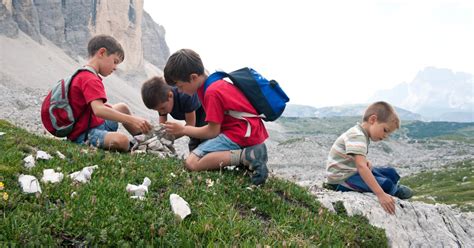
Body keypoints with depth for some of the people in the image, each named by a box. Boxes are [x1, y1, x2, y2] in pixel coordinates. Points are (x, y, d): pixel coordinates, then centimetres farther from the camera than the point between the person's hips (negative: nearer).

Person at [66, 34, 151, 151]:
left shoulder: (83, 75, 15)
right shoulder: (90, 80, -21)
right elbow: (98, 110, -35)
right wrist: (132, 120, -37)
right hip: (84, 135, -11)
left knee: (122, 107, 26)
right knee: (122, 140, -37)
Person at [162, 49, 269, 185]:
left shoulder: (212, 93, -16)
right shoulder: (216, 81, 13)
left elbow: (212, 131, -13)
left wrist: (183, 130, -1)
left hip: (241, 134, -10)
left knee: (191, 163, -16)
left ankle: (246, 156, -21)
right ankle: (252, 152, 7)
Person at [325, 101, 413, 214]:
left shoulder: (362, 135, 6)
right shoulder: (357, 137, -26)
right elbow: (361, 167, -38)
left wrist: (366, 162, -5)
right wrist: (381, 195, -43)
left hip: (352, 171, 10)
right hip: (341, 179, -10)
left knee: (391, 173, 7)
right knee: (386, 184, -20)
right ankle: (395, 190, 12)